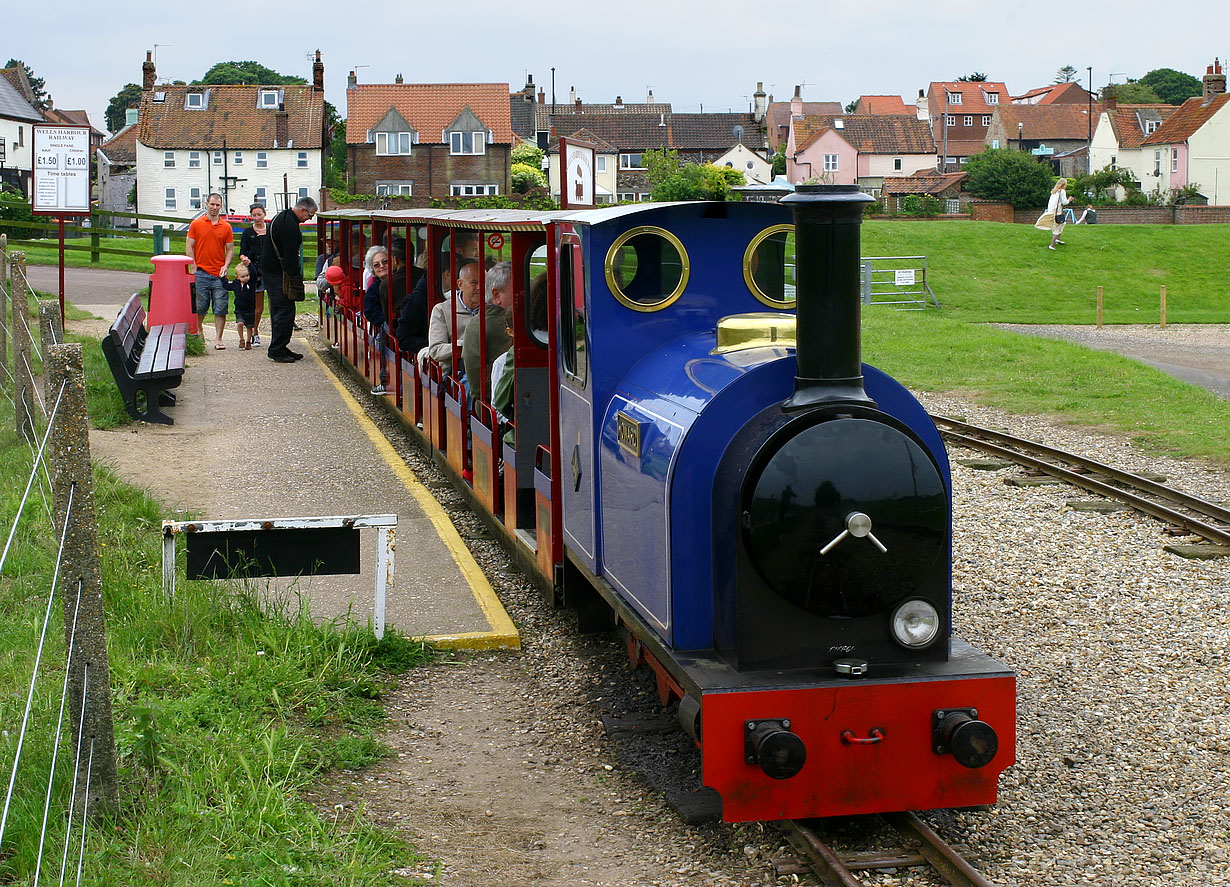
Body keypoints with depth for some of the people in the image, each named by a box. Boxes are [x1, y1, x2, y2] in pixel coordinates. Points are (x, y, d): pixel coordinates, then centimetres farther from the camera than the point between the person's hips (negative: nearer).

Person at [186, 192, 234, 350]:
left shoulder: (226, 227, 7)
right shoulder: (196, 224, 4)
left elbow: (230, 249, 11)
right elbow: (189, 246, 4)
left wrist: (226, 266, -5)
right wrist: (193, 267, -4)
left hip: (219, 275, 1)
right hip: (201, 273, -1)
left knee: (220, 309, -2)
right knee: (200, 307, 6)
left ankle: (218, 339, 3)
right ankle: (198, 331, 29)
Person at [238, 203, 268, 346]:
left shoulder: (272, 231, 12)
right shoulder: (247, 232, 8)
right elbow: (242, 253, 3)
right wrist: (244, 259, -19)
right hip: (255, 271, -1)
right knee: (258, 306, -1)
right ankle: (255, 333, 12)